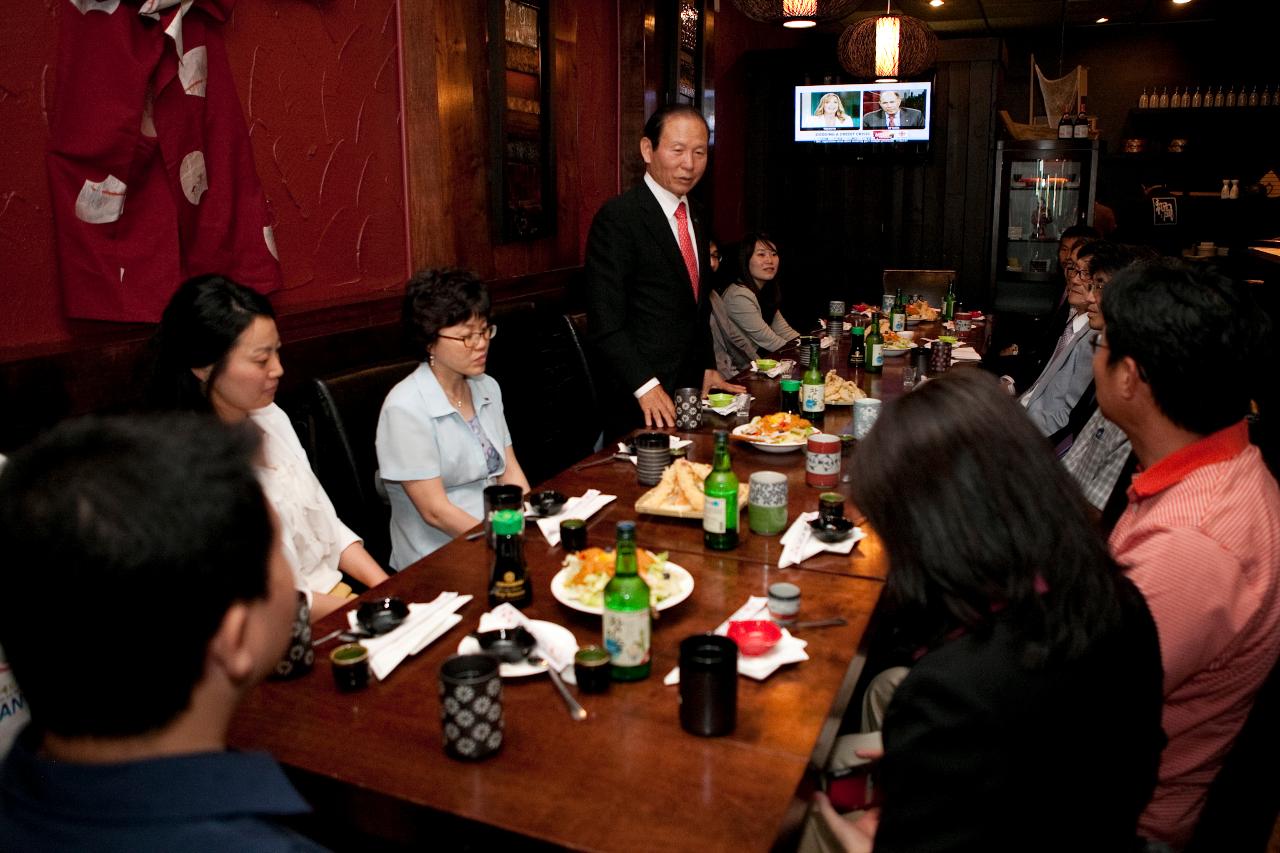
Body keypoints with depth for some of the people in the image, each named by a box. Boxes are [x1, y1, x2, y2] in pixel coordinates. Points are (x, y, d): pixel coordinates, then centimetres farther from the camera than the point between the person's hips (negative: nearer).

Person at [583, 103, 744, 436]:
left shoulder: (693, 217, 13)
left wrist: (708, 367, 15)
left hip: (691, 390, 8)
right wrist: (645, 386, -23)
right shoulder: (618, 217, -15)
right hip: (640, 400, -8)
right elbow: (605, 322, -19)